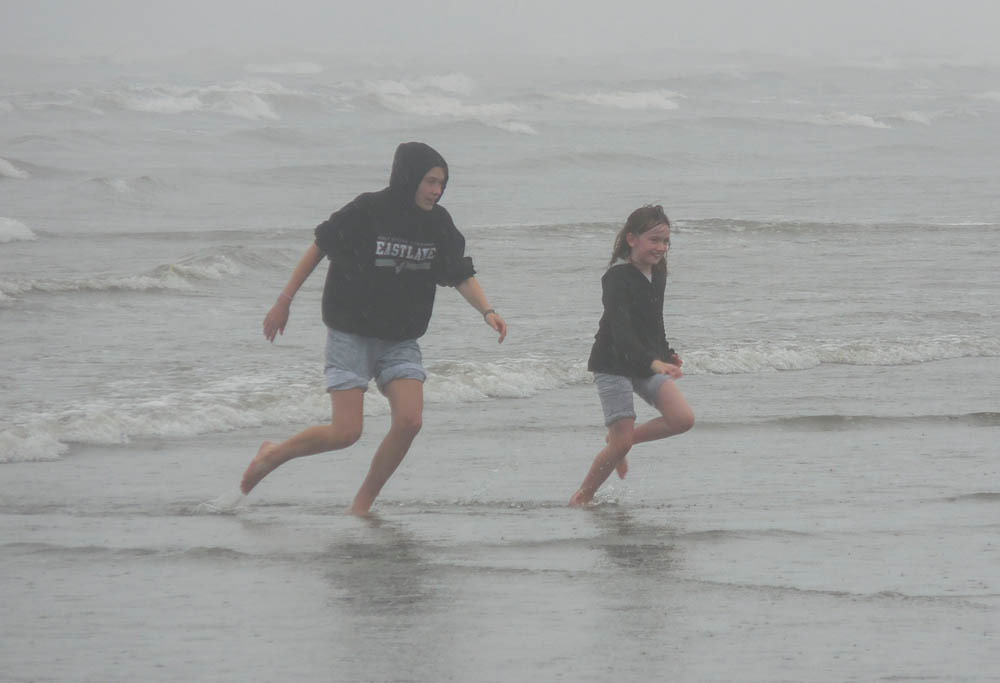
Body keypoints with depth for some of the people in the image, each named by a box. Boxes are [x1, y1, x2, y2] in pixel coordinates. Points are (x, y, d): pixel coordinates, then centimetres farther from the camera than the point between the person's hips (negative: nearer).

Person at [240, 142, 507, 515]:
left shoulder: (438, 225, -1)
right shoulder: (367, 212, -15)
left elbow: (461, 275, 3)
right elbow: (319, 247, -5)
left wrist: (487, 311, -15)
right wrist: (284, 301, -2)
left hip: (400, 341, 5)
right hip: (351, 335, -5)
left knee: (409, 420, -14)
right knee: (345, 432, -12)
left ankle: (362, 504, 4)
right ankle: (272, 455, 15)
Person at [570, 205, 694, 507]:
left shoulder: (657, 275, 6)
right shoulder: (617, 278, -19)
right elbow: (620, 328, -32)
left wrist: (667, 355, 24)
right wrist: (654, 362, -43)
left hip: (649, 365, 7)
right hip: (613, 365, -7)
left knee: (683, 419, -11)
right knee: (621, 443, -10)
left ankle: (623, 439, 10)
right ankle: (583, 495, 10)